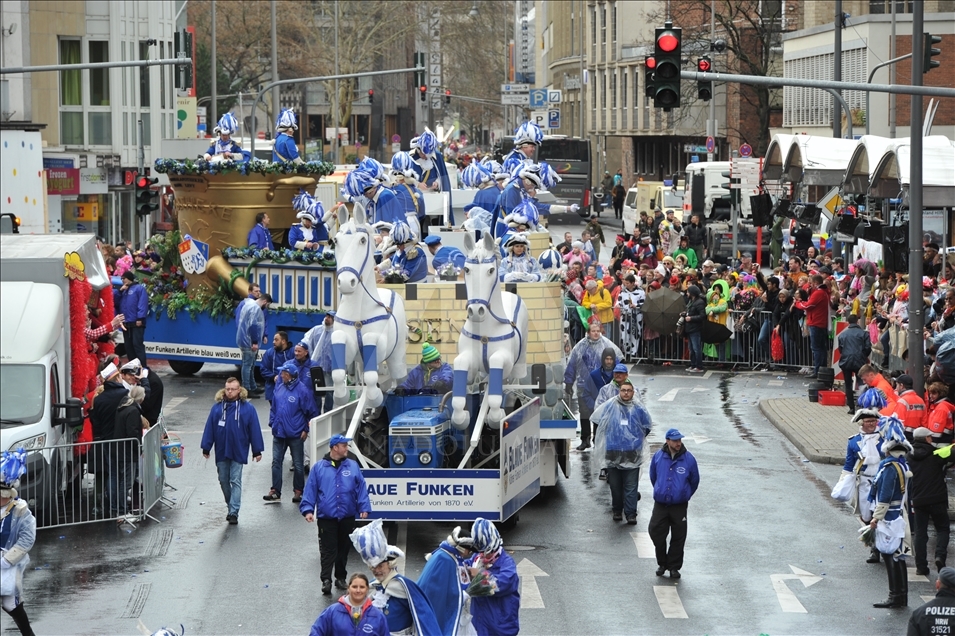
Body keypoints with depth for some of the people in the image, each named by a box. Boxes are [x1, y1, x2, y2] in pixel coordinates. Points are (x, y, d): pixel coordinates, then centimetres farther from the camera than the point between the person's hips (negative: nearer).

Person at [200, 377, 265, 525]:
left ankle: (233, 512, -5)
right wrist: (206, 448, 5)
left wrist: (257, 451, -1)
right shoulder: (217, 408, 4)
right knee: (223, 480, 10)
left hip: (238, 452, -3)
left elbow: (254, 430, 0)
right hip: (221, 452, 3)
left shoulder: (247, 408, -2)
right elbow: (209, 428, 7)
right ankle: (231, 506, 26)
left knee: (235, 481, -4)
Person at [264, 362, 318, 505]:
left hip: (296, 434, -5)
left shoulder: (302, 390, -13)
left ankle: (298, 491, 18)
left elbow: (312, 412, -8)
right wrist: (273, 423, 11)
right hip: (279, 433, 5)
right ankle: (275, 491, 8)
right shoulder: (279, 387, 5)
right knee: (276, 462, 4)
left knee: (298, 464, 6)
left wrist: (306, 430, -9)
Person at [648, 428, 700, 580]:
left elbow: (694, 481, 8)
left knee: (678, 538, 3)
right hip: (660, 504, 1)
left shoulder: (688, 459, -6)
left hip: (679, 506, -1)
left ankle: (674, 567, 17)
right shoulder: (658, 457, -2)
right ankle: (662, 563, 18)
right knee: (655, 532, -3)